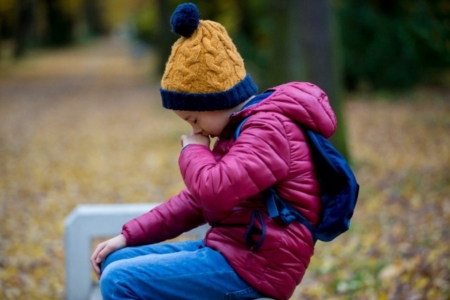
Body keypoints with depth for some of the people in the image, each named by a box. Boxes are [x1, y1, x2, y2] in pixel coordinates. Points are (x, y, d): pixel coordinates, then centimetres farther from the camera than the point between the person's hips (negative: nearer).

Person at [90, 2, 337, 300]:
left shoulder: (269, 129, -16)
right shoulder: (243, 127, 18)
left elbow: (216, 191, -31)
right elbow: (197, 200, 22)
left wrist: (194, 150, -8)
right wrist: (128, 236, 16)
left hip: (253, 265, -11)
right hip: (229, 250, 11)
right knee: (115, 263, 9)